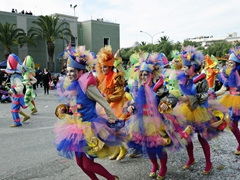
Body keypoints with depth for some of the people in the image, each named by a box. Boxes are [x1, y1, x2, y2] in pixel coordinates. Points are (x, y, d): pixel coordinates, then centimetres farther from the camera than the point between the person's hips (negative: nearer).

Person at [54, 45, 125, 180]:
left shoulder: (86, 86, -21)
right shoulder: (69, 87, 2)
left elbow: (104, 104, -18)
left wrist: (114, 121, -15)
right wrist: (64, 110, 0)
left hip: (90, 129, -8)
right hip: (77, 129, 8)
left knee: (88, 165, 0)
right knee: (80, 163, 16)